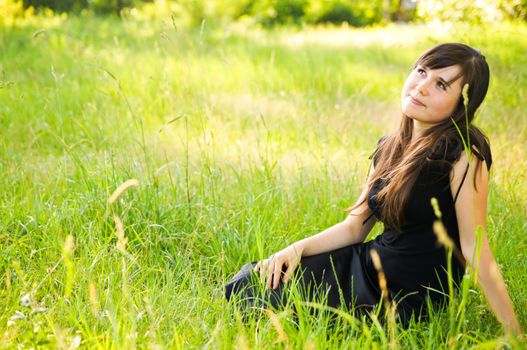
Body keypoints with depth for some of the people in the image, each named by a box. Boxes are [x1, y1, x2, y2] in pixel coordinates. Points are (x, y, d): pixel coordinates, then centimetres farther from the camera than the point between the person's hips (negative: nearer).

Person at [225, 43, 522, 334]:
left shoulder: (463, 155, -17)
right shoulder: (388, 148, 6)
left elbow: (475, 248, -16)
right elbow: (354, 227, 10)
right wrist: (297, 249, -5)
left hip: (410, 299, -7)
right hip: (369, 264, 7)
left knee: (263, 302, -10)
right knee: (247, 284, 0)